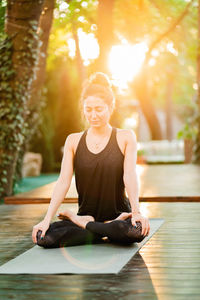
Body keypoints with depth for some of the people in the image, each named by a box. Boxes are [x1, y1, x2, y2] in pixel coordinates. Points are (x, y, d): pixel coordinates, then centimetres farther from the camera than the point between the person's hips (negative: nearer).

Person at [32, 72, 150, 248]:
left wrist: (136, 211, -28)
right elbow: (63, 181, -3)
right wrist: (47, 219, -14)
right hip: (86, 214, 2)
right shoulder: (73, 141, 5)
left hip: (118, 216, -1)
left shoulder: (125, 138, 0)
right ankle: (107, 235, -12)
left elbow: (130, 175, -12)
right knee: (42, 236, -24)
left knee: (138, 230, -37)